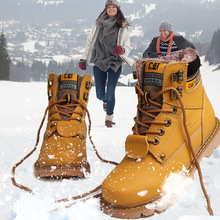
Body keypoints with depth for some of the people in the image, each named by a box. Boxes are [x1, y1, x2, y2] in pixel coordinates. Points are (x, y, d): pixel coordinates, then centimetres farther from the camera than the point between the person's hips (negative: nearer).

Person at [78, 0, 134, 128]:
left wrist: (122, 50, -24)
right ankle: (105, 101, 44)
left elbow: (127, 46, 0)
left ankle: (109, 118, 13)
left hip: (115, 63, -2)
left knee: (110, 92, -8)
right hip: (98, 62, 2)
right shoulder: (99, 24, 7)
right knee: (100, 94, 6)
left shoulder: (124, 27, 2)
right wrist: (84, 59, 10)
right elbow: (90, 42, 13)